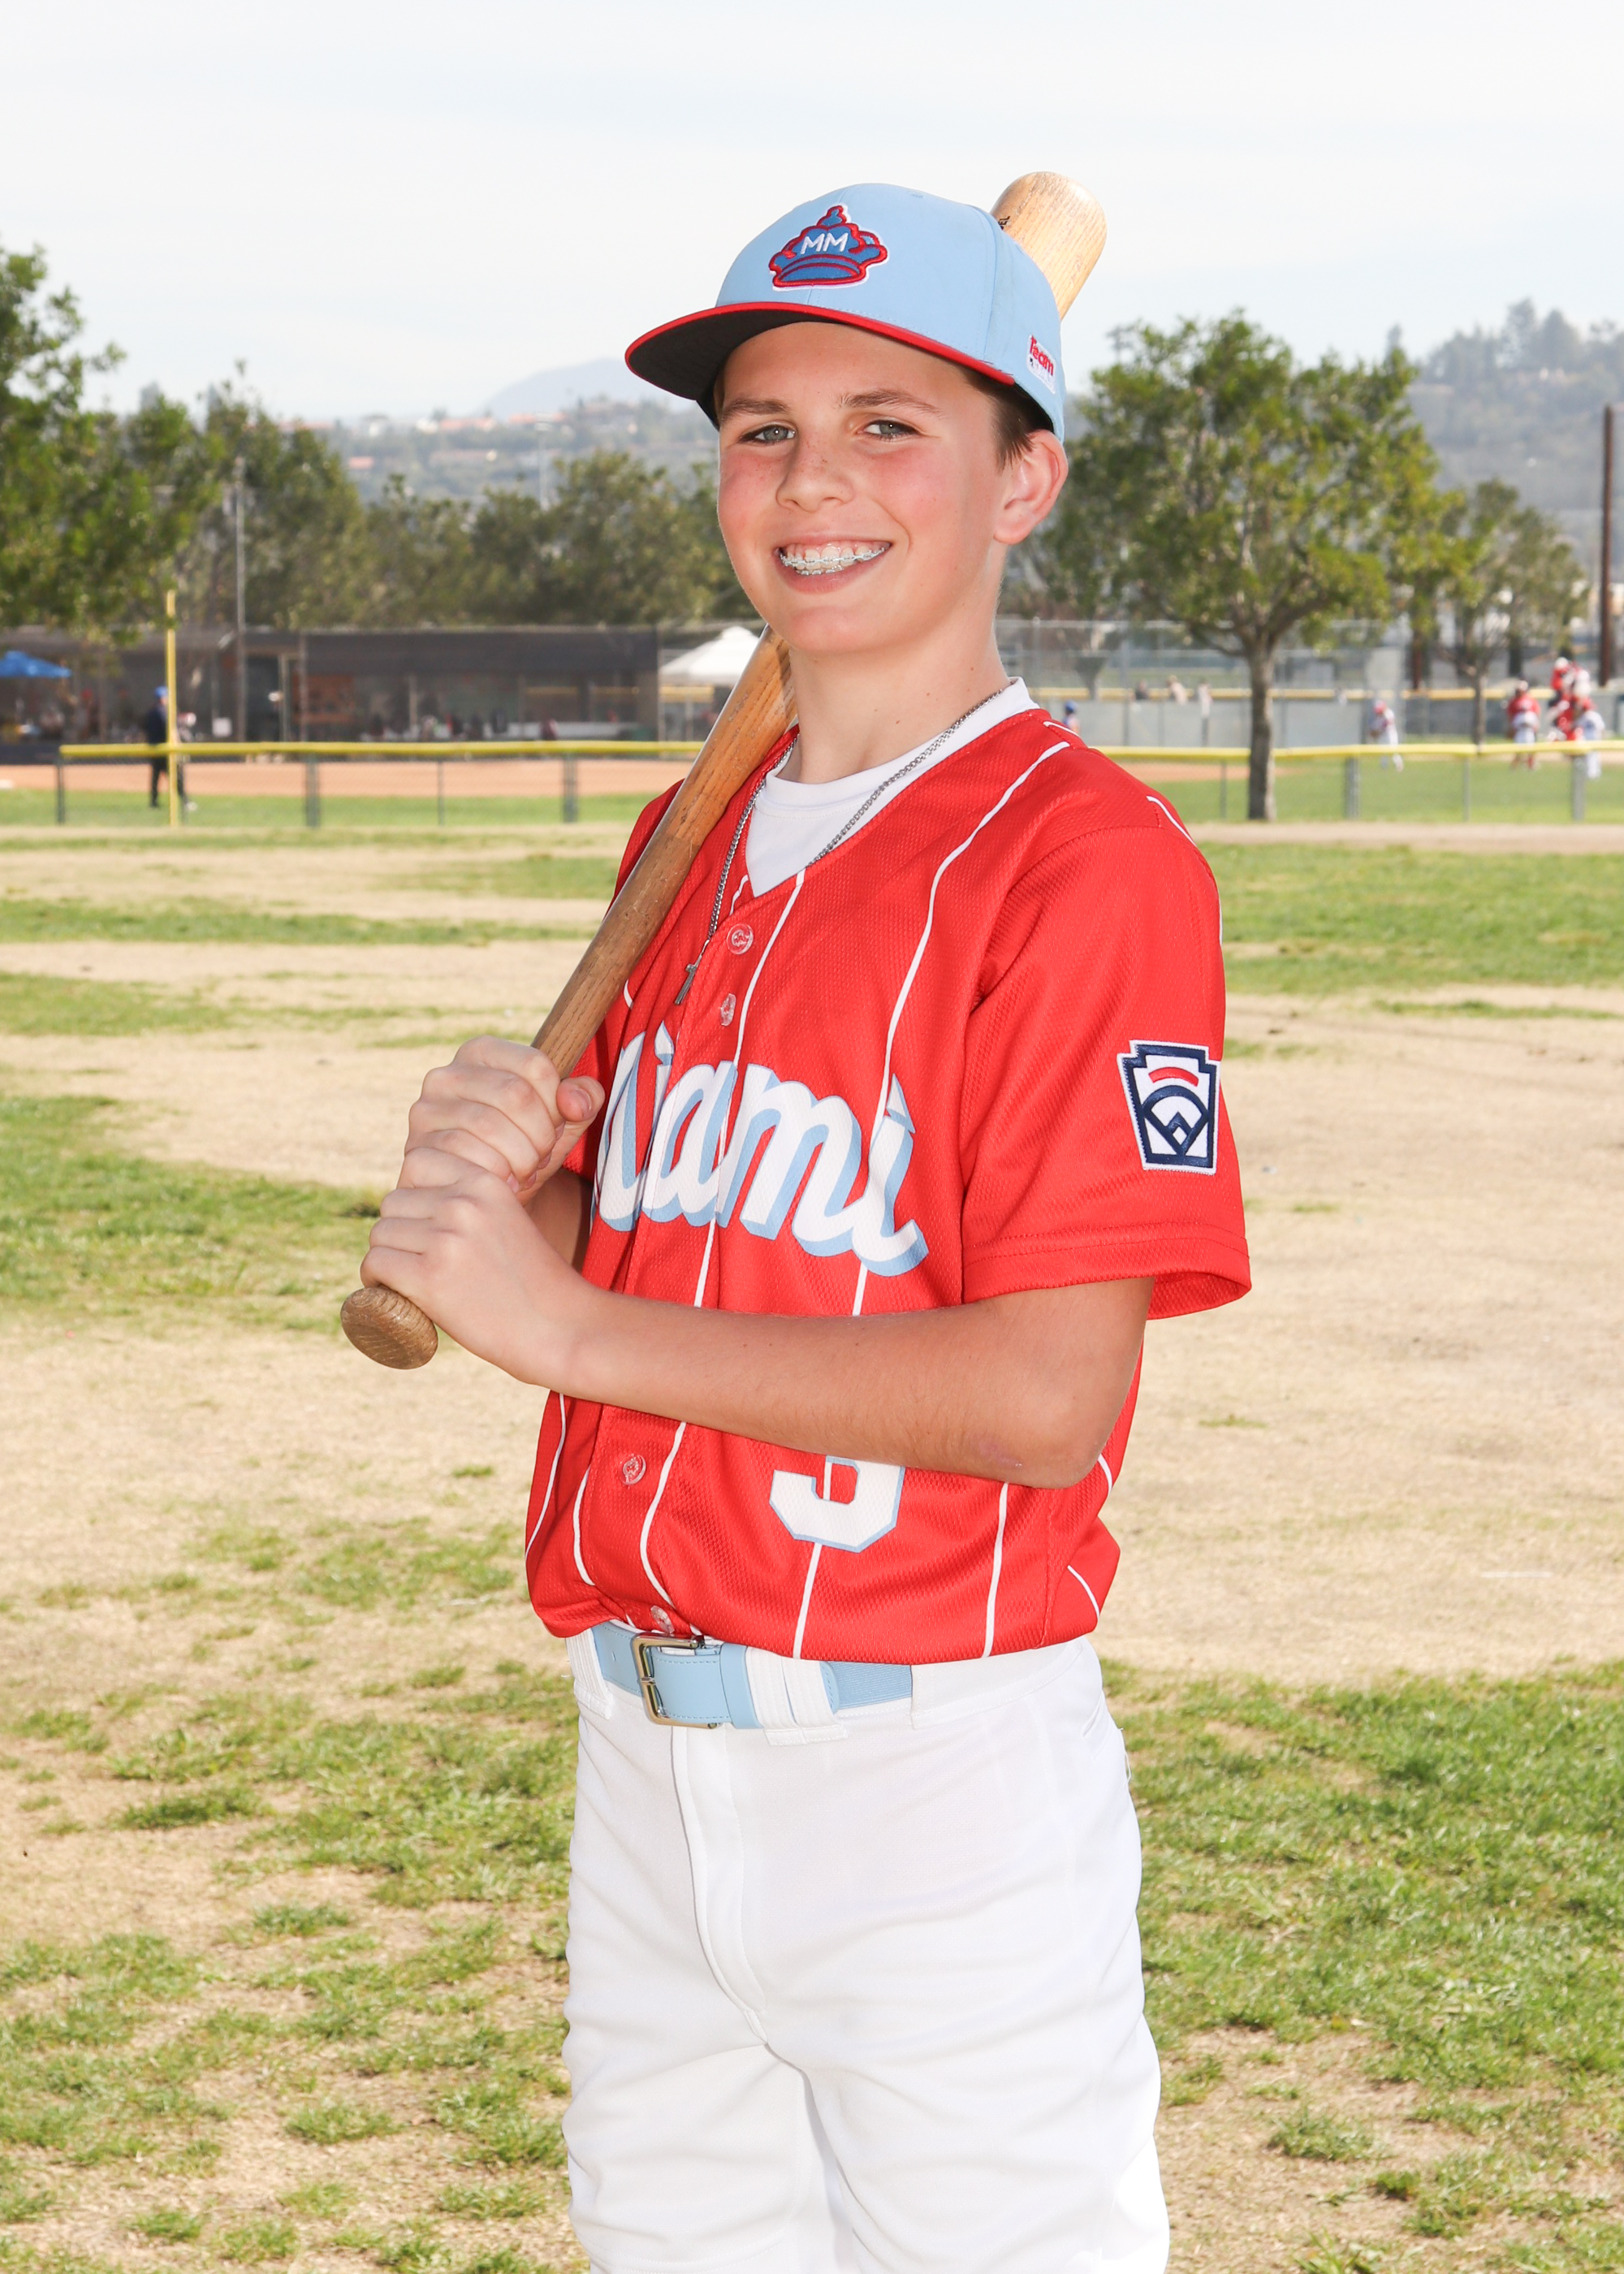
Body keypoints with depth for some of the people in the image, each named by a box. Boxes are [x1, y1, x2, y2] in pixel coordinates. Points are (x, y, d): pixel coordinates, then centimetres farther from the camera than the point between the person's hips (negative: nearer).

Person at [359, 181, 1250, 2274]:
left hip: (941, 1781, -7)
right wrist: (503, 1167, -5)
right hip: (646, 1768, 7)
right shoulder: (692, 842, 12)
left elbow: (1045, 1398, -20)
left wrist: (578, 1322, -17)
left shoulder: (1088, 859, -12)